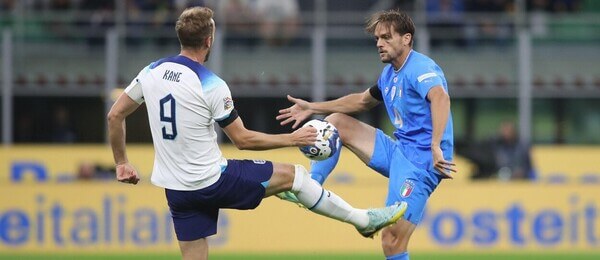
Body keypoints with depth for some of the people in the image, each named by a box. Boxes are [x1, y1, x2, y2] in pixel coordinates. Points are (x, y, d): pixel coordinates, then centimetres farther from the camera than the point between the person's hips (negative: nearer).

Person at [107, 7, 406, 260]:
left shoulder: (152, 71, 0)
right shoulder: (211, 86, -17)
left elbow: (115, 115, 7)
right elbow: (243, 139, -8)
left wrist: (121, 163, 19)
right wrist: (292, 139, 4)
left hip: (175, 189, 6)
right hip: (212, 182, -6)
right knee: (294, 174, 10)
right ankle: (362, 219, 23)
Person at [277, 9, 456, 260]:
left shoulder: (420, 68, -17)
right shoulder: (389, 74, 13)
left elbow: (440, 97, -38)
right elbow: (362, 101, 33)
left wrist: (436, 146, -51)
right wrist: (312, 108, 32)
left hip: (420, 161, -9)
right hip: (398, 151, 9)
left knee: (392, 240, -17)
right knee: (335, 122, 14)